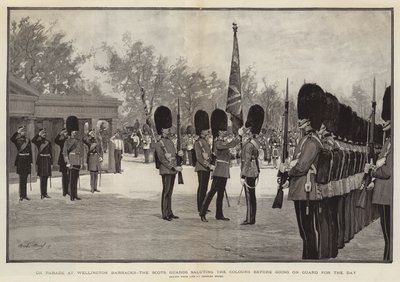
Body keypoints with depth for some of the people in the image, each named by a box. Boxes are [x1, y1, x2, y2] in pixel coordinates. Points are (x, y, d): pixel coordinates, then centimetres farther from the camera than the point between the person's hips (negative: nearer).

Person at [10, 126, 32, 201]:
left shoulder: (28, 140, 12)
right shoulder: (17, 140, -1)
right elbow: (11, 139, -25)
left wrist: (31, 161, 11)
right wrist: (18, 132, -31)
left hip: (27, 160, 4)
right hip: (20, 160, -4)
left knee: (25, 178, 8)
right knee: (22, 178, -4)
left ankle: (24, 195, 14)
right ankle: (21, 195, 0)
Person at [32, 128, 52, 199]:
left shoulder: (48, 142, 11)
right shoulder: (38, 142, 1)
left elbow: (51, 153, 11)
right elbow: (33, 140, -24)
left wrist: (51, 163, 8)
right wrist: (39, 134, -30)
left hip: (47, 160, 4)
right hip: (41, 160, -4)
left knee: (46, 177, 8)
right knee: (42, 177, -6)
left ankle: (45, 193, 14)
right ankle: (42, 194, -3)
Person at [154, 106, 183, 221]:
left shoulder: (170, 141, 14)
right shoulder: (159, 143, -12)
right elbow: (162, 159, -18)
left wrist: (178, 154, 0)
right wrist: (174, 167, -21)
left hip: (172, 170, 8)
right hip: (166, 170, -8)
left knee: (169, 192, 13)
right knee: (166, 192, -4)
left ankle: (170, 213, 19)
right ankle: (165, 214, 1)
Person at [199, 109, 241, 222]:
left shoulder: (223, 142, 15)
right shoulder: (218, 143, -16)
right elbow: (230, 145, -29)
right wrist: (238, 138, -21)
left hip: (224, 172, 10)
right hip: (220, 171, -10)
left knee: (221, 193, 12)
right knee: (212, 191, -9)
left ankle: (219, 215, 17)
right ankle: (202, 213, -7)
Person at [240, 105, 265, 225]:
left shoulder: (249, 144, -19)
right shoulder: (255, 140, 10)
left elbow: (247, 161, -20)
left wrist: (243, 176, -18)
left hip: (249, 173, -9)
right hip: (254, 172, 9)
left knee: (249, 196, -3)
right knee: (251, 196, 13)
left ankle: (250, 219, 4)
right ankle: (250, 218, 20)